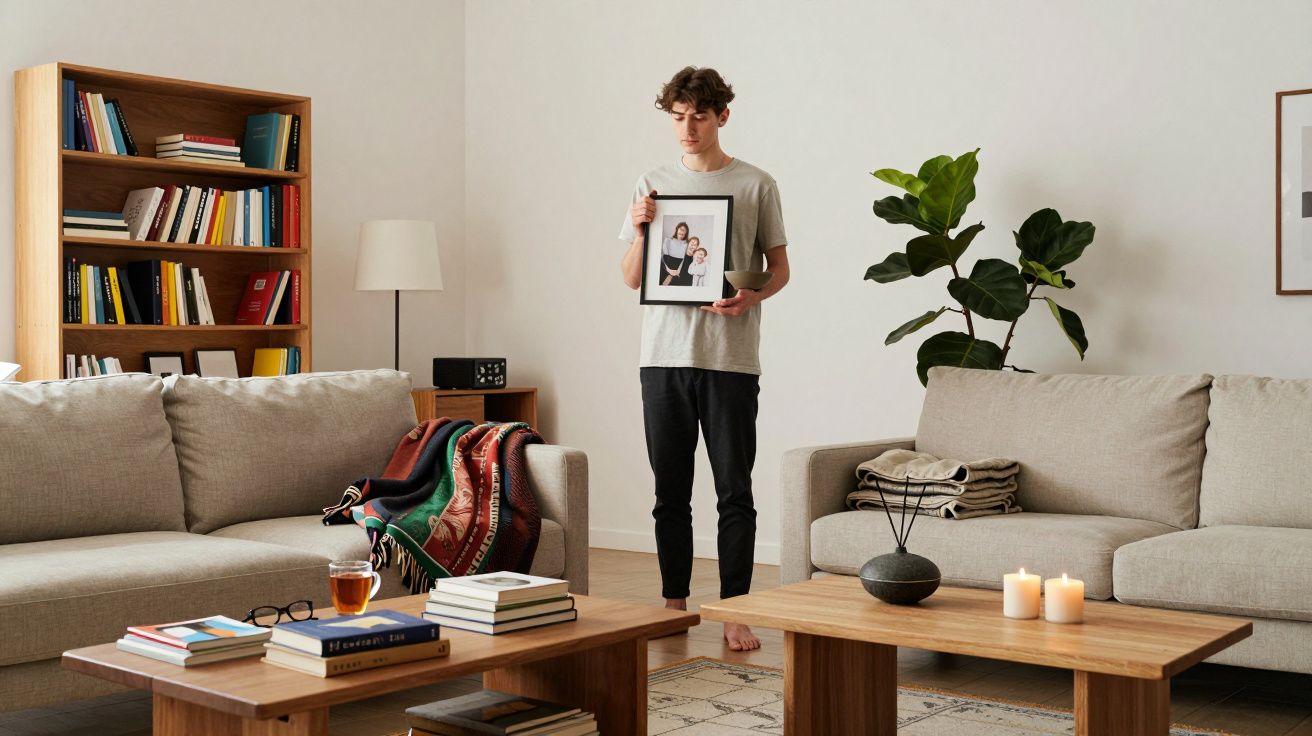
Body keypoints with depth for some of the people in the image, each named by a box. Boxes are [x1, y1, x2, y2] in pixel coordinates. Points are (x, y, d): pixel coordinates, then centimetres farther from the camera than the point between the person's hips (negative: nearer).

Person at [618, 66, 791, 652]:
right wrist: (640, 231, -8)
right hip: (663, 356, 3)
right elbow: (631, 279, 11)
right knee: (670, 491, 9)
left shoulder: (756, 185, 4)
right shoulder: (652, 186, 11)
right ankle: (674, 603, 19)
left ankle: (734, 612, 6)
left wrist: (751, 297, -14)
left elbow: (779, 267, 6)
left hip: (730, 359, -3)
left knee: (734, 492, 0)